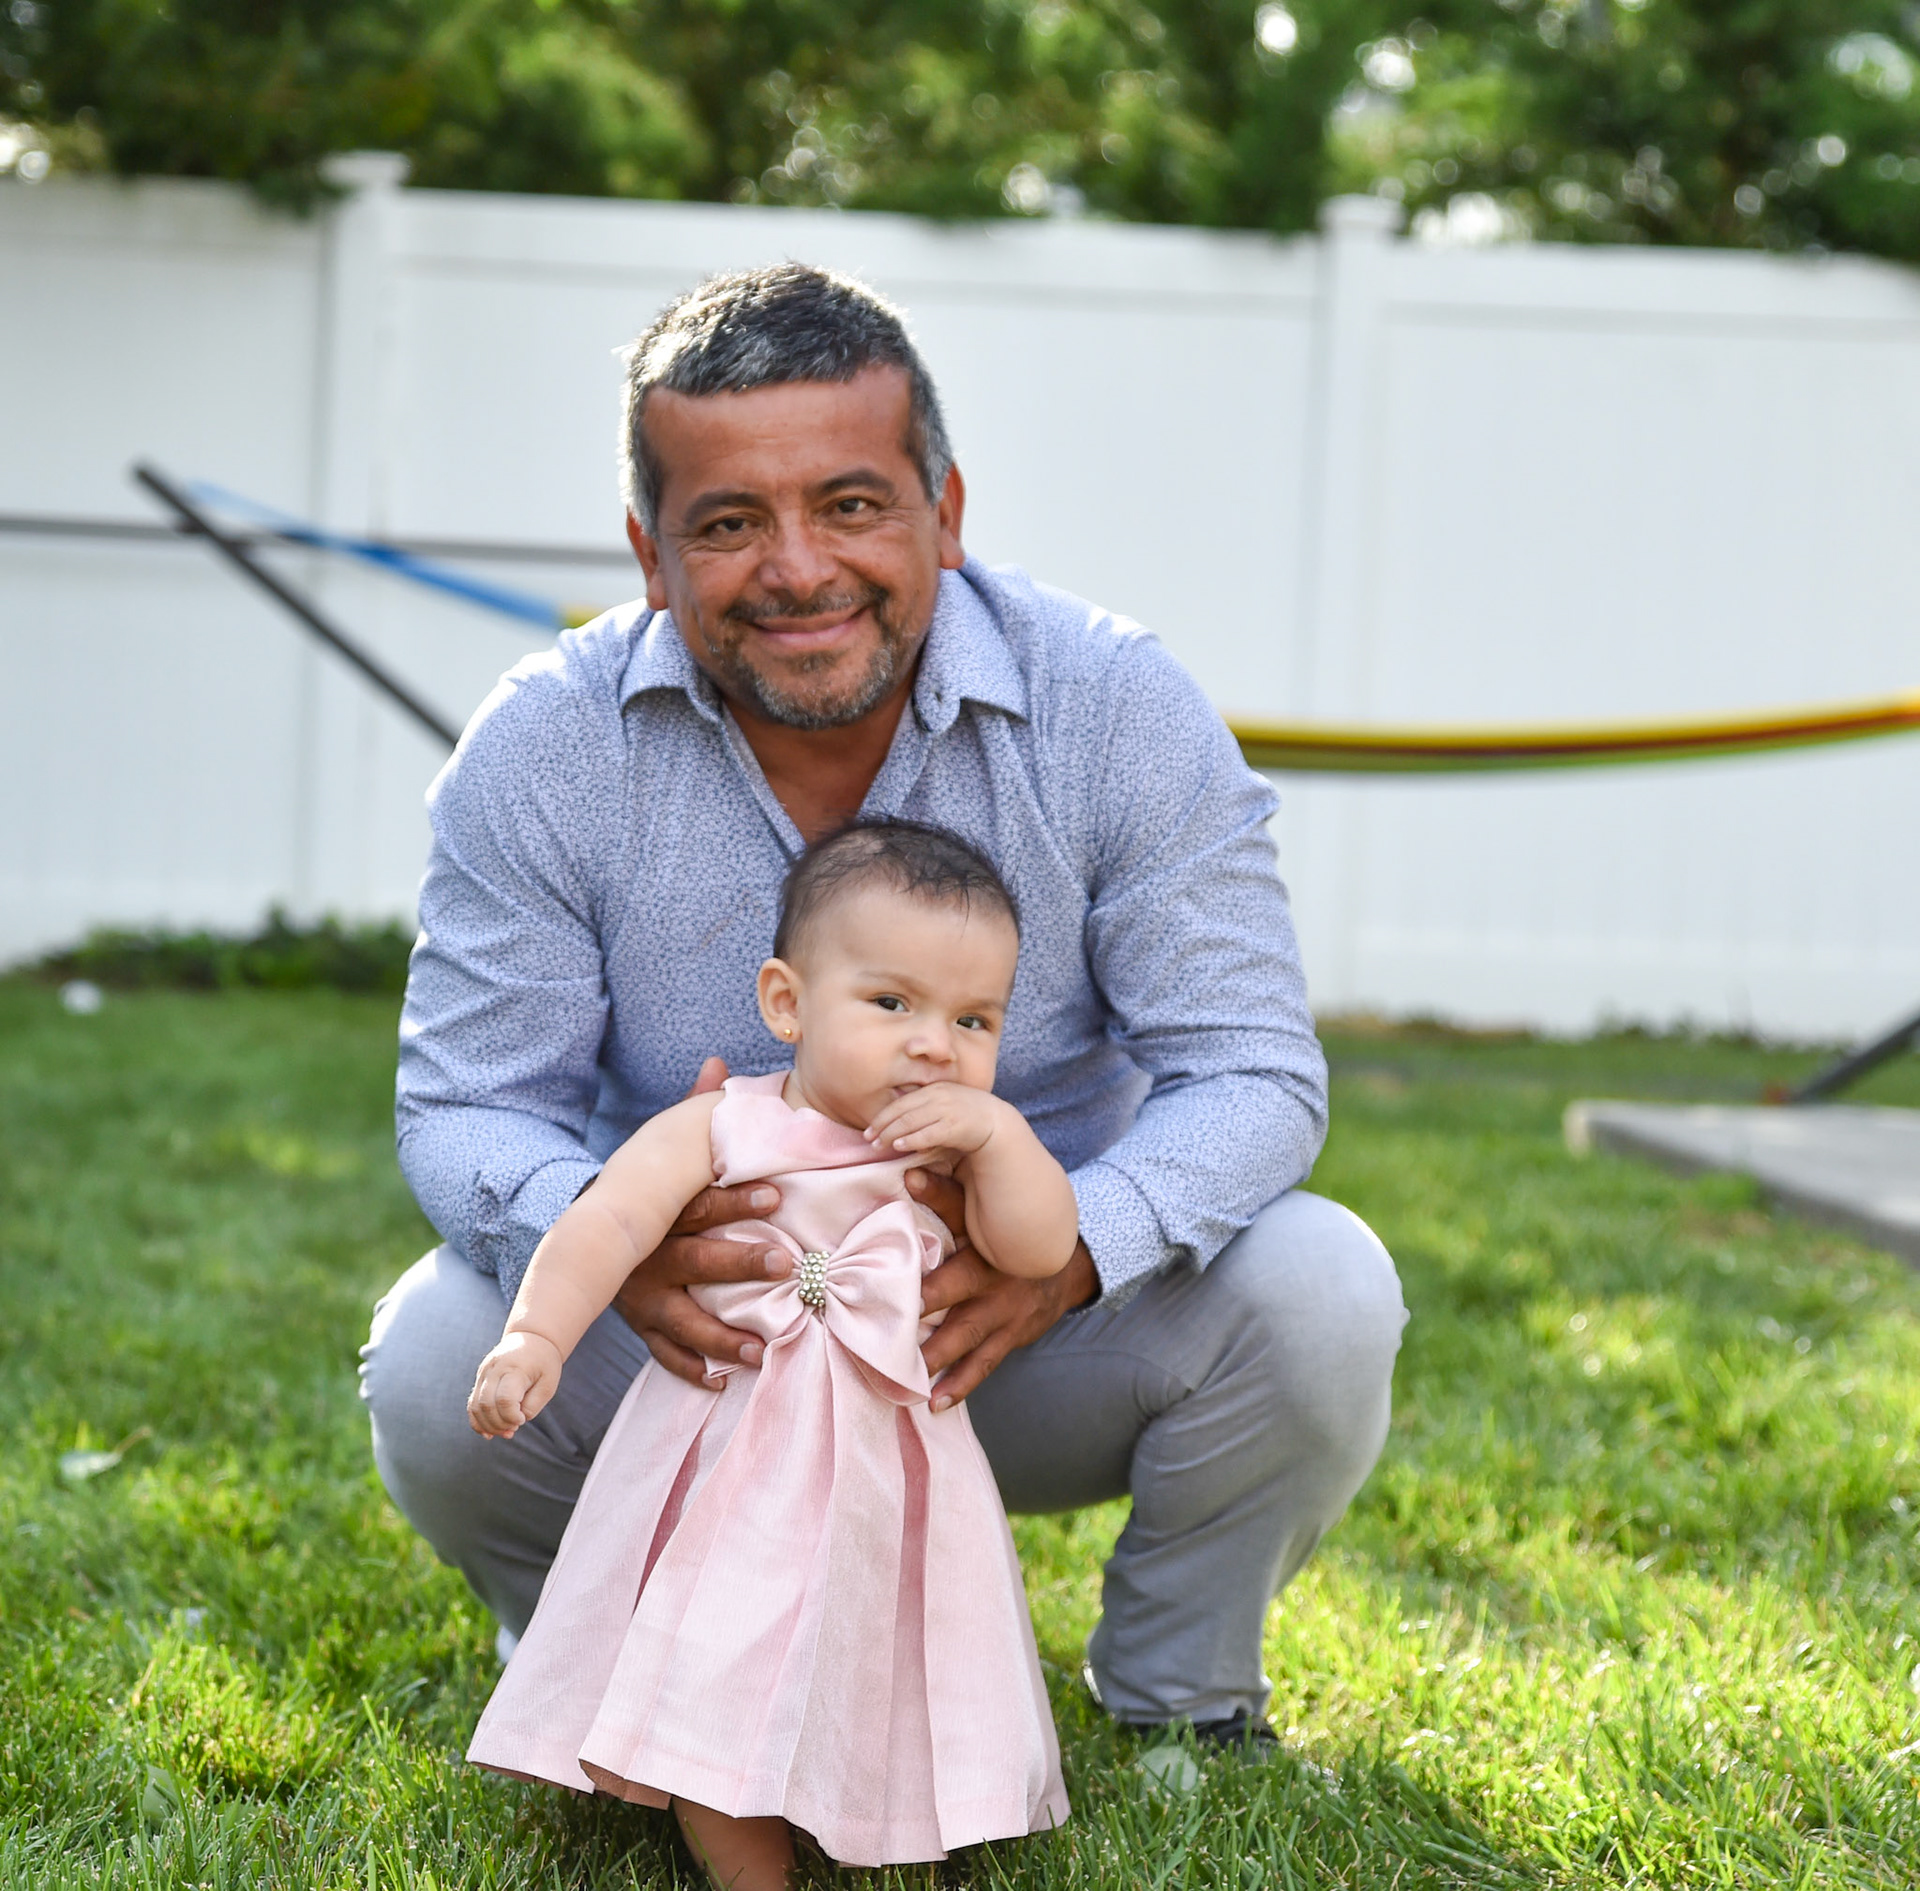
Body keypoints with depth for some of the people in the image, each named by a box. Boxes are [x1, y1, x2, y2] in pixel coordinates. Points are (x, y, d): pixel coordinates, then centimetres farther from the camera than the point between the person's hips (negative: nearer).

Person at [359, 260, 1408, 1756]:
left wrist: (1073, 1249, -38)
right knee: (438, 1359, -27)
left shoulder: (1119, 709, -14)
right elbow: (470, 1109, -12)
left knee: (1318, 1292, -26)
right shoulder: (543, 752, -12)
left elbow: (1249, 1074, -15)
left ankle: (1173, 1694, 5)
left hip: (1038, 1344, 0)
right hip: (695, 1339, 0)